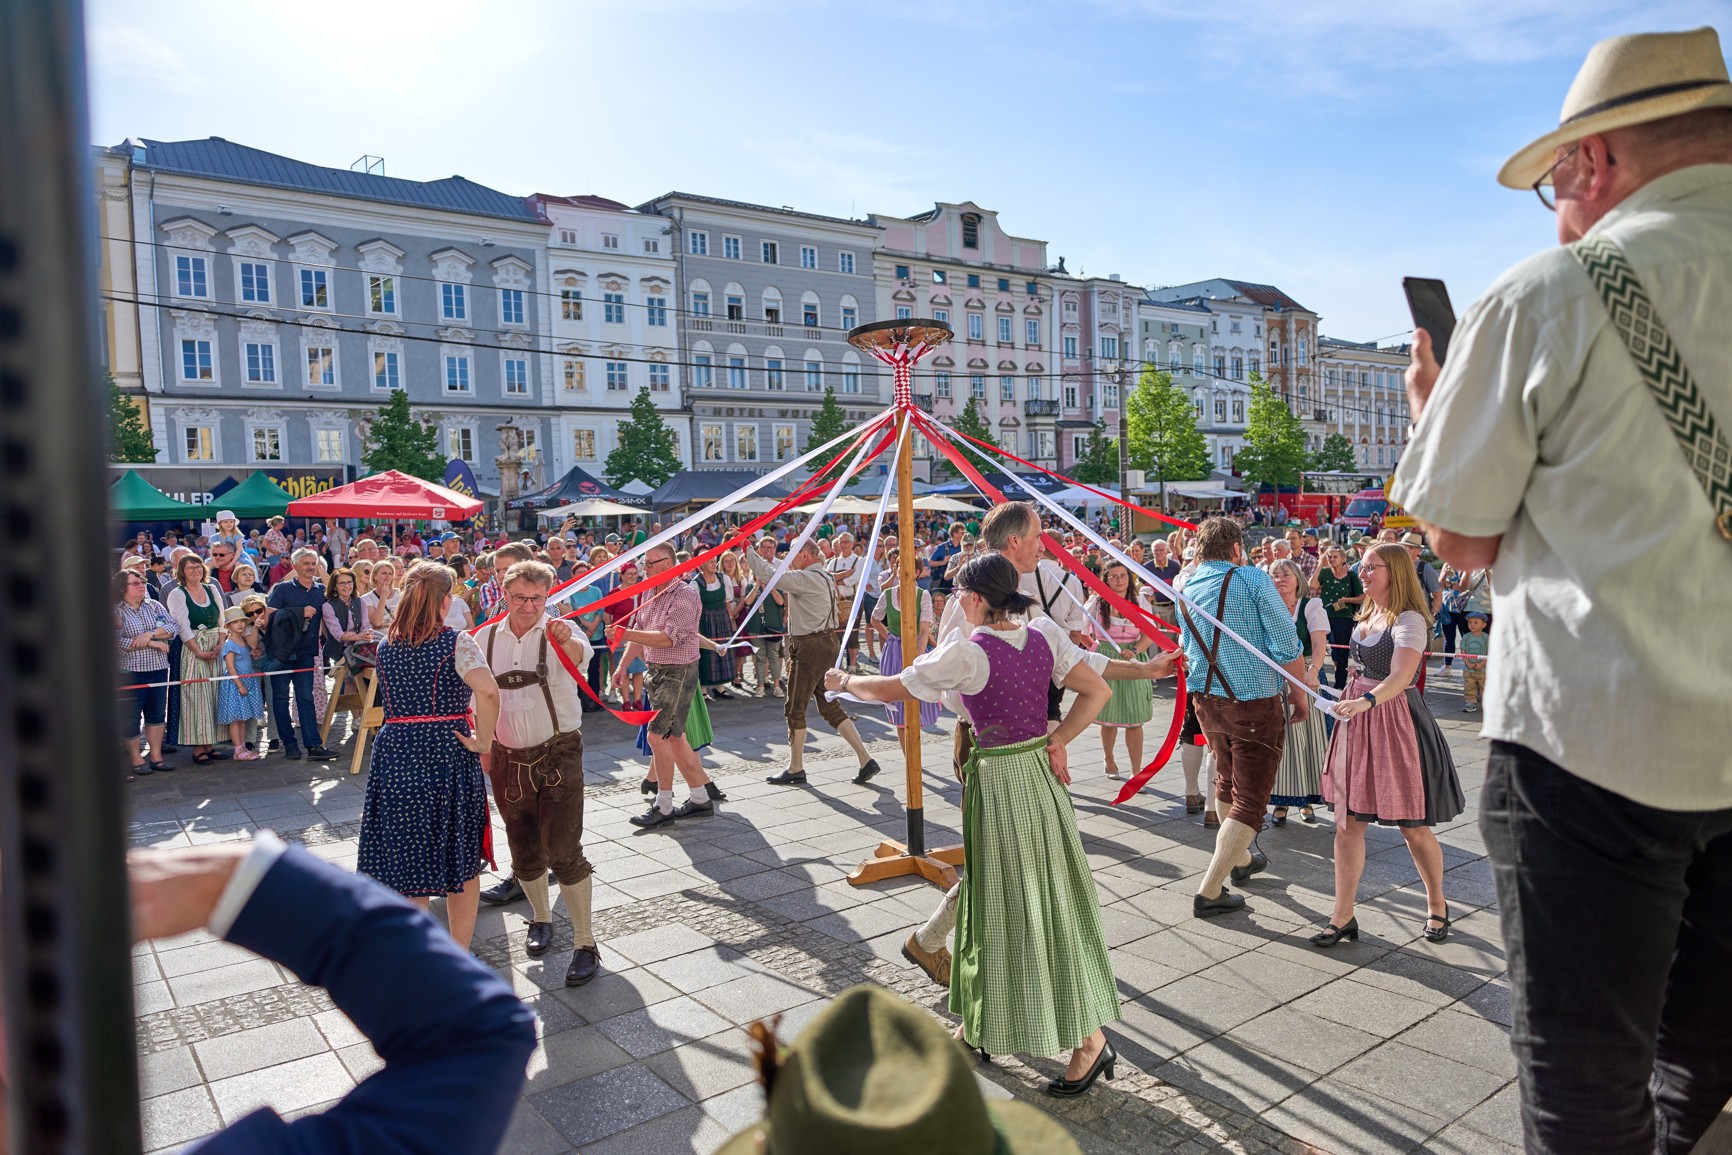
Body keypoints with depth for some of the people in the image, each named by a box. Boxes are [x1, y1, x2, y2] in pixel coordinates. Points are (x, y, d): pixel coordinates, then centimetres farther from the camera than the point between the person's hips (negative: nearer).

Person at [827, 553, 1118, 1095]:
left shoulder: (967, 653, -19)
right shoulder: (1045, 634, -2)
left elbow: (889, 689, -10)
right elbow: (1098, 691, -2)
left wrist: (845, 680, 8)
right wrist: (1056, 741, 2)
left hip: (996, 783, -8)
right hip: (1041, 772, 8)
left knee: (1014, 909, 4)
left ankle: (1090, 1039, 11)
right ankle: (982, 1027, 35)